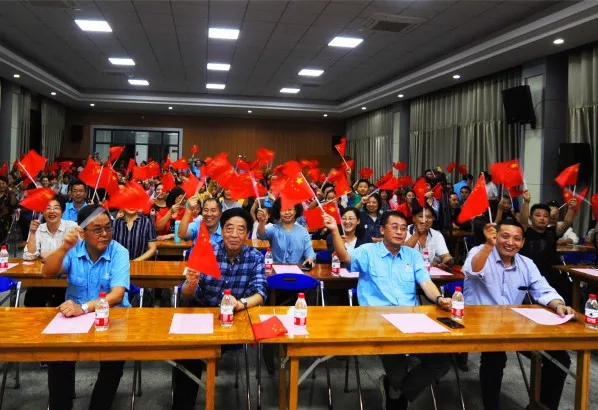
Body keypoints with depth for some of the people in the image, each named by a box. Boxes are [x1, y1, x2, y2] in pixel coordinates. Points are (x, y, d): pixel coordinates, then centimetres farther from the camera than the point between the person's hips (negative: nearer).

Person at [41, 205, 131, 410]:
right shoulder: (73, 249, -1)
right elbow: (47, 273, -15)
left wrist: (83, 308, -38)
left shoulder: (119, 252, -11)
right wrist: (64, 248, -33)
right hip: (74, 316, 2)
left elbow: (117, 294, -22)